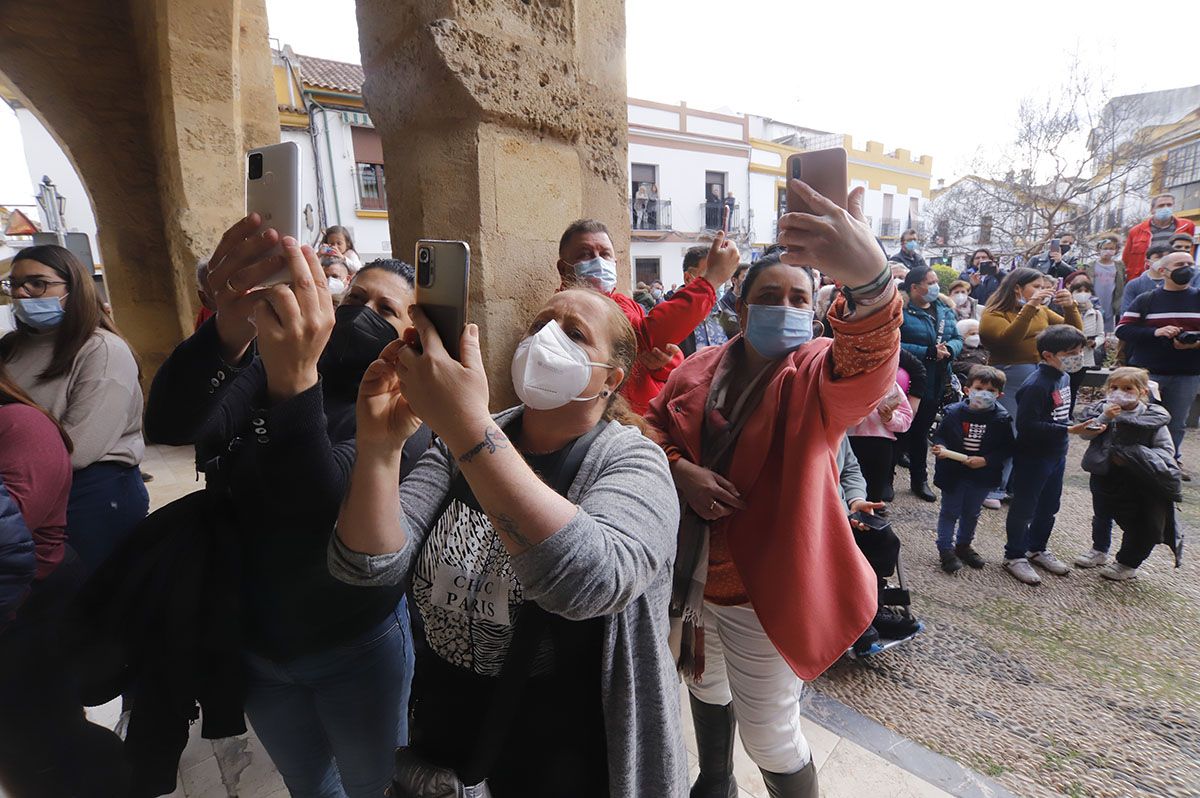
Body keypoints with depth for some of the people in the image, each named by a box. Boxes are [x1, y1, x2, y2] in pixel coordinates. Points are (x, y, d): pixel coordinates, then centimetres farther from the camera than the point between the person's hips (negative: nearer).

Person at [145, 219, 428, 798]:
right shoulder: (263, 365, -6)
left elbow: (320, 510, -34)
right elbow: (168, 425, -24)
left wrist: (294, 381, -51)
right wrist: (228, 331, -44)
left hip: (356, 648, -3)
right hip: (254, 643, 4)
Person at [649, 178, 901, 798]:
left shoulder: (817, 374, -17)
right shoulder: (701, 367, -2)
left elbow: (869, 370, -39)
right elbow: (654, 425, 5)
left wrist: (871, 279, -61)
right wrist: (680, 469, -17)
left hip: (765, 583, -5)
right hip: (692, 571, 6)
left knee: (769, 737, 8)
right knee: (706, 683, 29)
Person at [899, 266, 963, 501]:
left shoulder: (944, 310, 9)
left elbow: (958, 338, 10)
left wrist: (949, 349, -12)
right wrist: (929, 353, -24)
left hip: (936, 383, 7)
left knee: (921, 431, 19)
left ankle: (920, 479, 33)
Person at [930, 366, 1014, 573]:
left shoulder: (1001, 418, -8)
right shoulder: (953, 412, -11)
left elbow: (1006, 448, -7)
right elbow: (939, 435, -2)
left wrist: (985, 460, -20)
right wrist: (941, 448, -23)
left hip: (983, 476, 2)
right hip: (953, 473, -2)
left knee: (972, 513, 20)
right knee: (950, 512, 8)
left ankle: (964, 545, 40)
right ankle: (946, 549, 19)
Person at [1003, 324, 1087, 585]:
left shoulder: (1064, 377, 5)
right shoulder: (1035, 385, -24)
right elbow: (1026, 425, -28)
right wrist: (1067, 429, -29)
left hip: (1056, 454, 9)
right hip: (1032, 458, -9)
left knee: (1049, 506, 21)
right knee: (1024, 508, 5)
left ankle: (1037, 549, 38)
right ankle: (1014, 556, 20)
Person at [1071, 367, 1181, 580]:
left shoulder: (1152, 418, -14)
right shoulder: (1101, 409, -8)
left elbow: (1167, 450, -9)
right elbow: (1085, 434, -15)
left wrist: (1137, 458, -25)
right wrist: (1104, 417, -30)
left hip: (1139, 481, -3)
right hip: (1104, 475, 3)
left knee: (1138, 524, 7)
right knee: (1102, 515, 21)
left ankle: (1127, 564, 26)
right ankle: (1099, 550, 41)